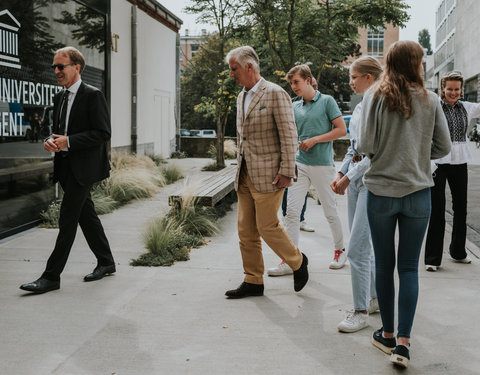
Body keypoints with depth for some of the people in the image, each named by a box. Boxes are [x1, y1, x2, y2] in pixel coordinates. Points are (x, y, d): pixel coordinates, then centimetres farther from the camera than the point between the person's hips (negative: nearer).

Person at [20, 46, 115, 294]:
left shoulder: (93, 95, -10)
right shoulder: (60, 98, 15)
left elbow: (102, 134, -15)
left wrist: (68, 141, -20)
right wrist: (51, 141, -1)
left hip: (83, 167, -8)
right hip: (66, 166, 8)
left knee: (67, 219, -9)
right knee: (86, 215, 14)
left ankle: (51, 276, -6)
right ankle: (106, 262, 27)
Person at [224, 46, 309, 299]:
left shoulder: (275, 93, -10)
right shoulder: (241, 97, 16)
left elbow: (289, 135, -13)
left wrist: (286, 172, -17)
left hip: (268, 173, -8)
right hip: (245, 174, 8)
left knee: (267, 226, -4)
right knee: (246, 230, 7)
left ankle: (297, 261, 20)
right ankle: (253, 282, 17)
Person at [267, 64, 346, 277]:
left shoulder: (326, 101, -3)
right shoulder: (295, 107, 12)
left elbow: (341, 130, -6)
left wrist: (314, 140, -11)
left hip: (322, 164, -5)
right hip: (300, 164, 5)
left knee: (330, 212, 7)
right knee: (292, 211, -4)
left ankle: (339, 251, 28)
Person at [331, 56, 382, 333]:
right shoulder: (360, 106, 13)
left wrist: (350, 177, -14)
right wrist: (341, 174, 9)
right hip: (355, 178, 9)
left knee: (357, 249, -9)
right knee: (363, 245, 15)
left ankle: (361, 312, 1)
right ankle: (375, 298, 29)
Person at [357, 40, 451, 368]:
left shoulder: (375, 97, -6)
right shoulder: (430, 100, -1)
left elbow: (365, 145, -11)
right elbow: (443, 147, 2)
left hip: (381, 191, 0)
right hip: (418, 191, 1)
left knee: (384, 264, 12)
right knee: (409, 267, 6)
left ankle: (388, 334, 22)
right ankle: (403, 342, -1)